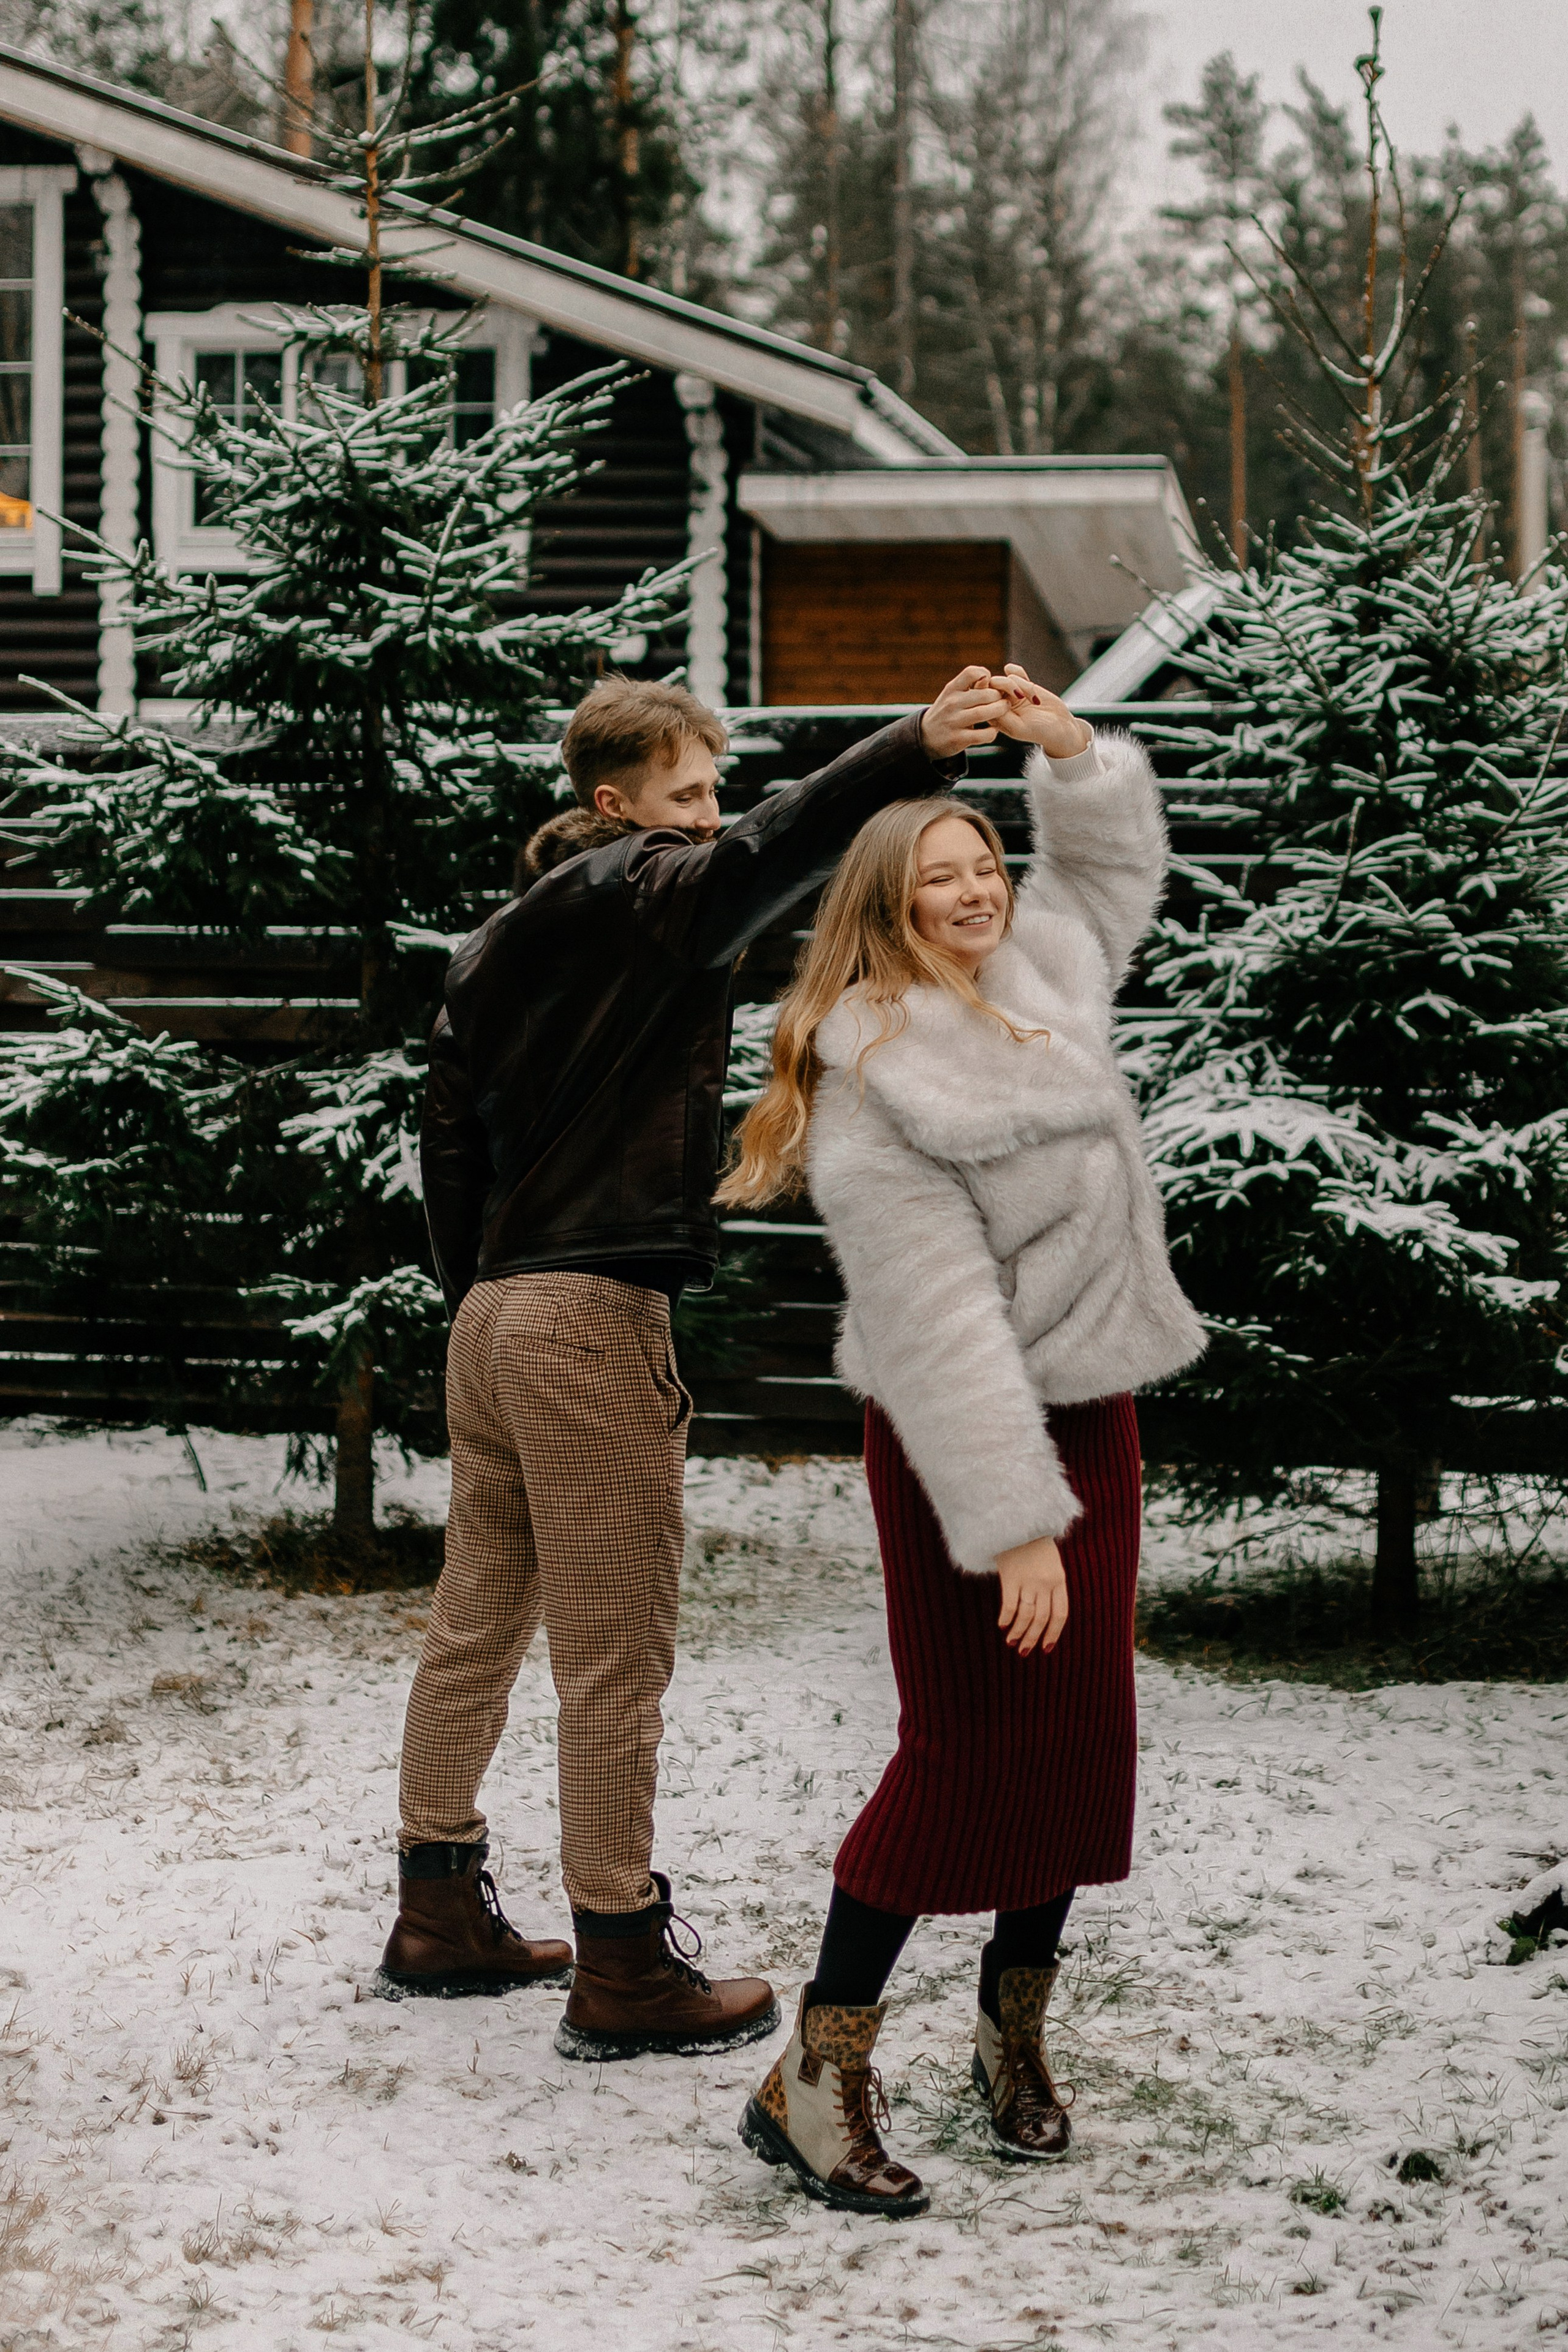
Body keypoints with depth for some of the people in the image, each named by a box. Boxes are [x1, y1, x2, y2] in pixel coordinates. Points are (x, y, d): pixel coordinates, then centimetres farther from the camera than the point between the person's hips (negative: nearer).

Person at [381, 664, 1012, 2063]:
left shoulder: (503, 941, 18)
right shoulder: (639, 896, -8)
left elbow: (450, 1130, 20)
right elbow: (765, 861, -29)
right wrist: (915, 749, -42)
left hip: (496, 1317, 10)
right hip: (596, 1317, -10)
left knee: (480, 1623, 17)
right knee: (618, 1656, -4)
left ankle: (440, 1916, 28)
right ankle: (623, 1971, 2)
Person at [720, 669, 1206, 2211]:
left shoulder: (1042, 976, 6)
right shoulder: (876, 1088, -18)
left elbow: (1116, 864, 28)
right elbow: (941, 1317, -23)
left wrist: (1065, 746, 10)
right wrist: (1013, 1519, -26)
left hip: (1091, 1414, 8)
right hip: (961, 1443, -8)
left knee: (1086, 1735, 9)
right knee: (967, 1750, -10)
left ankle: (1014, 2029, 26)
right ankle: (816, 2078, -2)